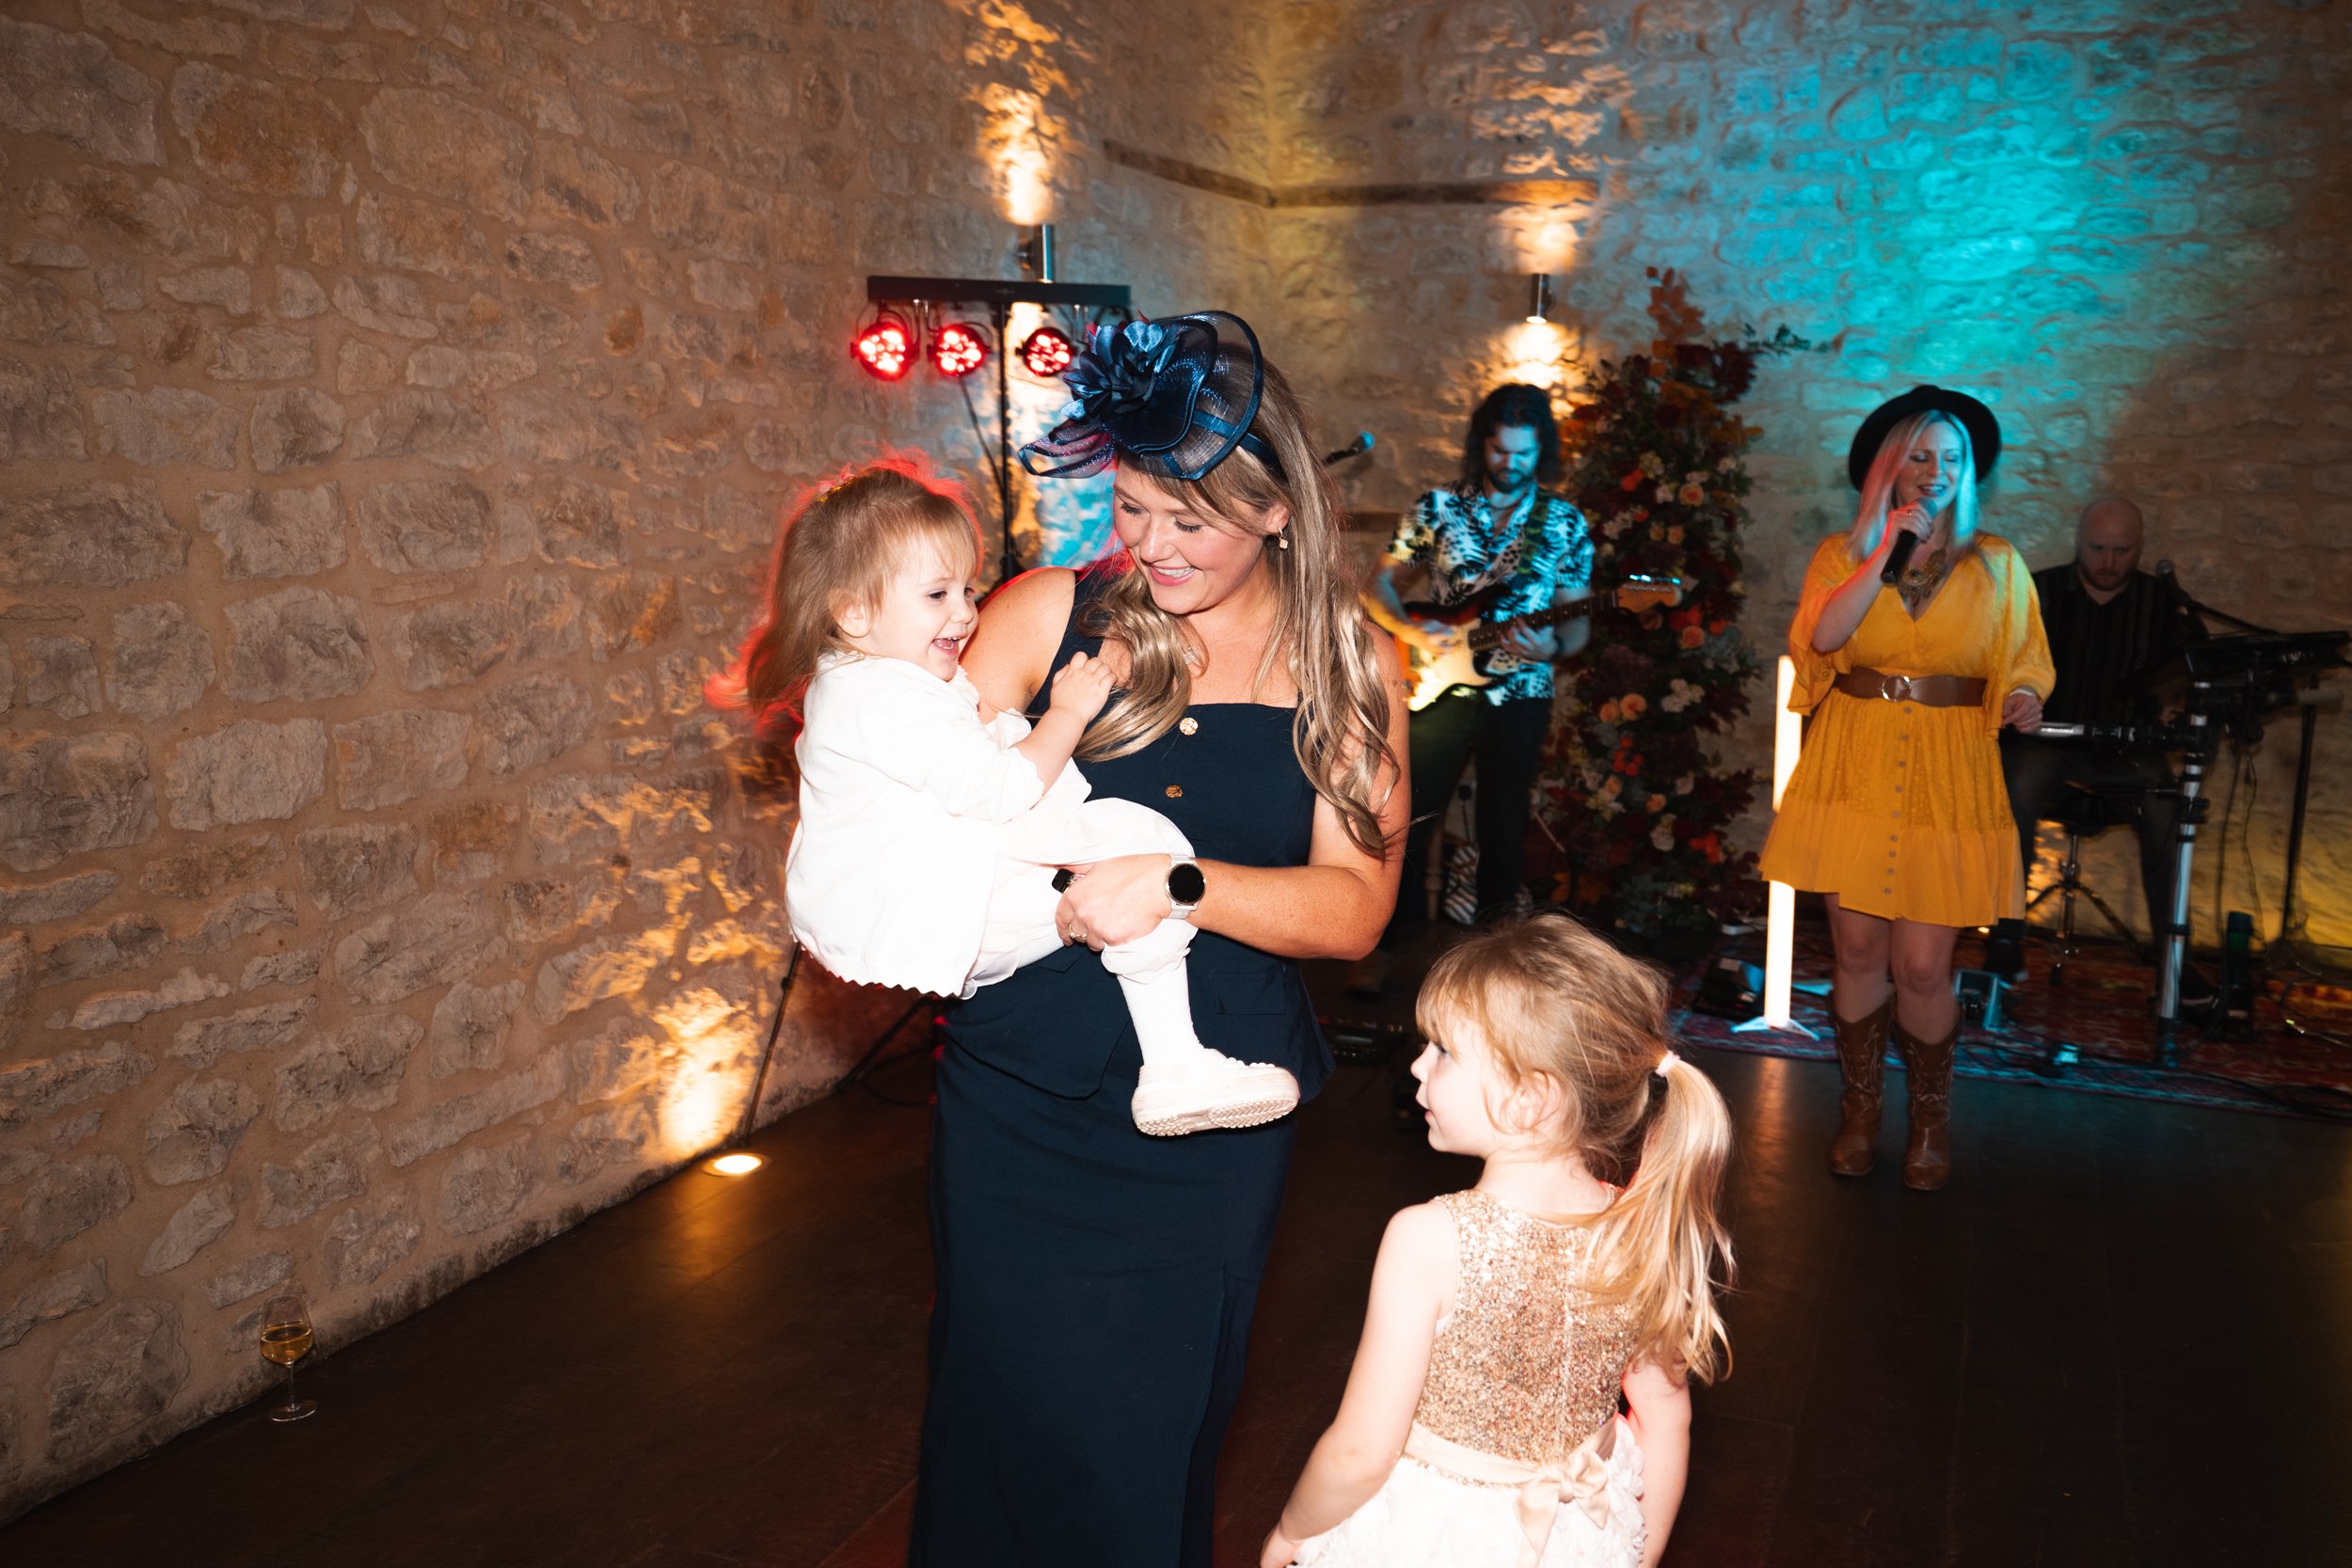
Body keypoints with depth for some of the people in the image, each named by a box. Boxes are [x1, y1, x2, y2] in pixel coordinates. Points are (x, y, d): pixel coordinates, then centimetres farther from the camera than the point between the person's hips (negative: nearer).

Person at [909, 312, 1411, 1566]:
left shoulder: (1346, 666, -1)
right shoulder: (1048, 615, -3)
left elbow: (1352, 907, -9)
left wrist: (1180, 885, -24)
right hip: (1020, 1100, 0)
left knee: (1156, 1450, 15)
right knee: (1007, 1427, 12)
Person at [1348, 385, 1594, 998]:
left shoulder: (1566, 524, 3)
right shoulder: (1438, 507, 1)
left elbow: (1577, 620, 4)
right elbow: (1378, 585, 4)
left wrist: (1553, 647, -18)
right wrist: (1412, 631, -14)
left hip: (1520, 698, 1)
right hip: (1439, 688, -1)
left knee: (1504, 828, 10)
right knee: (1410, 819, 0)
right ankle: (1382, 946, 13)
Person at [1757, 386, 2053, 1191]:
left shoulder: (1997, 564, 8)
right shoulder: (1843, 553, 6)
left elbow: (2023, 669, 10)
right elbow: (1821, 637, -13)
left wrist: (2022, 700, -12)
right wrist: (1886, 548, -14)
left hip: (1949, 776, 0)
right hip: (1854, 770, 0)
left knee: (1922, 967, -3)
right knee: (1858, 951, 4)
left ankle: (1931, 1117, 22)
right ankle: (1859, 1108, 24)